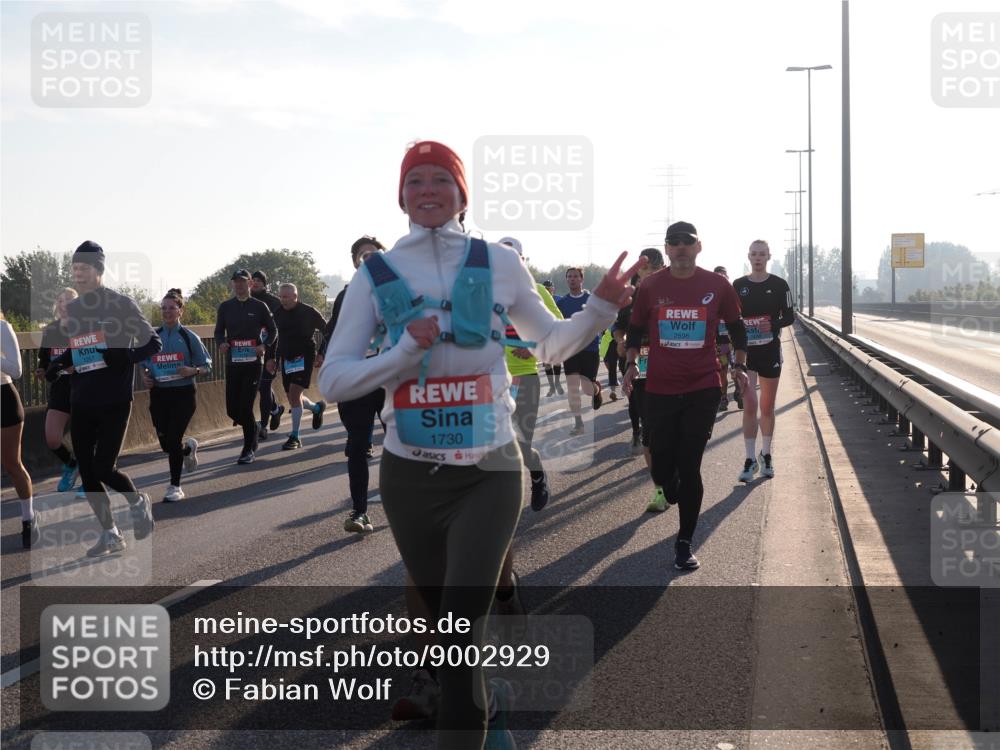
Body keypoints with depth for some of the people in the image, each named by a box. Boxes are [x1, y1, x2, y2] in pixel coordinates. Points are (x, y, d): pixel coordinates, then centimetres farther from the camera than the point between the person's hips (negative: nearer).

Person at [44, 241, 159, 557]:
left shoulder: (121, 304, -6)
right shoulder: (70, 309, 10)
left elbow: (153, 343, -5)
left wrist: (124, 356, -21)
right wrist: (58, 364, 3)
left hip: (114, 401, -6)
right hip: (81, 402, 6)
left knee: (104, 467, -11)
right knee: (87, 471, 5)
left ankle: (138, 503, 20)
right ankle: (110, 535, 18)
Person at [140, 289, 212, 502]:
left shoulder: (189, 337, -3)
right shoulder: (153, 336, 6)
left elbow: (206, 365, 1)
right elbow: (143, 363, 16)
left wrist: (192, 371, -19)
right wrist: (144, 376, -4)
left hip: (183, 393, -4)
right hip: (159, 394, 4)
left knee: (173, 439, -10)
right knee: (165, 442, 5)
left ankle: (175, 486, 4)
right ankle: (188, 448, 42)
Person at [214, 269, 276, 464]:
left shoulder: (259, 306, 2)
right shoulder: (225, 307, 8)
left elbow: (272, 330, 8)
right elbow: (219, 331, 14)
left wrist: (265, 346, -10)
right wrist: (221, 343, -8)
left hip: (253, 362, -3)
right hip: (232, 362, 3)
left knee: (245, 406, -8)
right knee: (232, 409, 3)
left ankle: (248, 450, 4)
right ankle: (252, 428, 34)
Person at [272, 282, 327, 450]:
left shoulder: (309, 312, -7)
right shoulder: (278, 314, 6)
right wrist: (272, 358, 12)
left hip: (304, 356, -6)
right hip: (286, 358, 6)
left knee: (294, 392, -17)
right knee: (291, 396, 8)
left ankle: (294, 437, -13)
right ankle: (317, 408, 39)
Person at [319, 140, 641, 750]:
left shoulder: (499, 263, 0)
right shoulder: (377, 275, 0)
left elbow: (551, 343, 11)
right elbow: (332, 381, -5)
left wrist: (601, 309, -6)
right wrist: (406, 351, -19)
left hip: (488, 473, -2)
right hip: (409, 476, 2)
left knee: (458, 633, -13)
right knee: (443, 622, 19)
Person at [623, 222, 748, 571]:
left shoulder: (717, 286, 0)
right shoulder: (650, 286, 1)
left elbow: (736, 328, 13)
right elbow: (635, 330, 12)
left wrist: (739, 365, 3)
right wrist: (631, 362, -2)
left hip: (703, 389, -1)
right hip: (659, 389, 1)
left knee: (690, 468, -2)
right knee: (661, 471, 4)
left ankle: (684, 543, 9)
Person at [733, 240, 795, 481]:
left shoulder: (779, 285, 0)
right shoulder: (738, 285, 3)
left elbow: (789, 316, 1)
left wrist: (773, 325, -18)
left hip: (770, 350, 0)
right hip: (745, 350, 0)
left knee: (767, 406, 9)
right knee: (749, 405, -8)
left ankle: (766, 455, 24)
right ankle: (750, 459, -5)